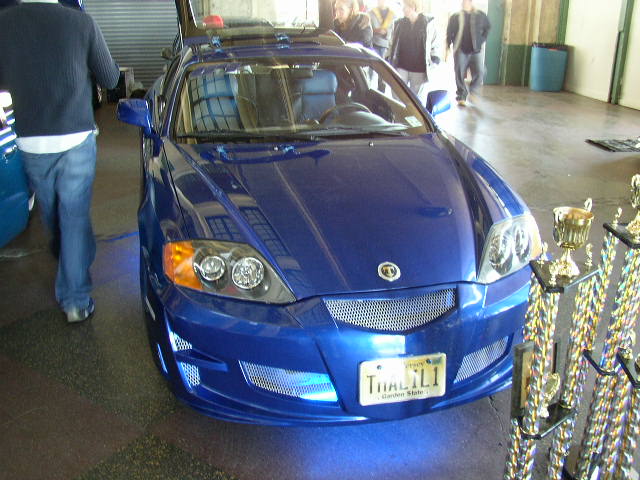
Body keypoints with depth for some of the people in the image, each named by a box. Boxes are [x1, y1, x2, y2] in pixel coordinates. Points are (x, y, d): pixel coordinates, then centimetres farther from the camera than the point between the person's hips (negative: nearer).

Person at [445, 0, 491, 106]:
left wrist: (482, 41, 8)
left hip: (475, 50, 1)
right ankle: (461, 97, 12)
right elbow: (449, 33, 5)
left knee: (479, 72, -7)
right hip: (460, 50, -1)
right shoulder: (455, 17, 3)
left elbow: (487, 28, 18)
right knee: (459, 74, -1)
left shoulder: (480, 15, 5)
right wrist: (447, 48, 1)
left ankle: (472, 92, 17)